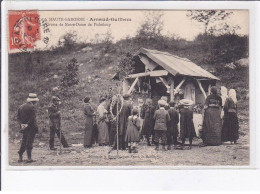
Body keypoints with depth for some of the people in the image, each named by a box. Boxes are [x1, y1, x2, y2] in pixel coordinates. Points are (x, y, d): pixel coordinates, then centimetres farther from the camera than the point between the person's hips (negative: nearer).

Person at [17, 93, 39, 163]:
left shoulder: (21, 107, 12)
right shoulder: (32, 107, -12)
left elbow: (18, 117, 12)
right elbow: (33, 118, -19)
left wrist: (21, 124, 3)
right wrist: (27, 125, -13)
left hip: (24, 128, 7)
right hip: (31, 128, -7)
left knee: (24, 142, 13)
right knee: (29, 142, -4)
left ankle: (20, 157, 12)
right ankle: (29, 158, -5)